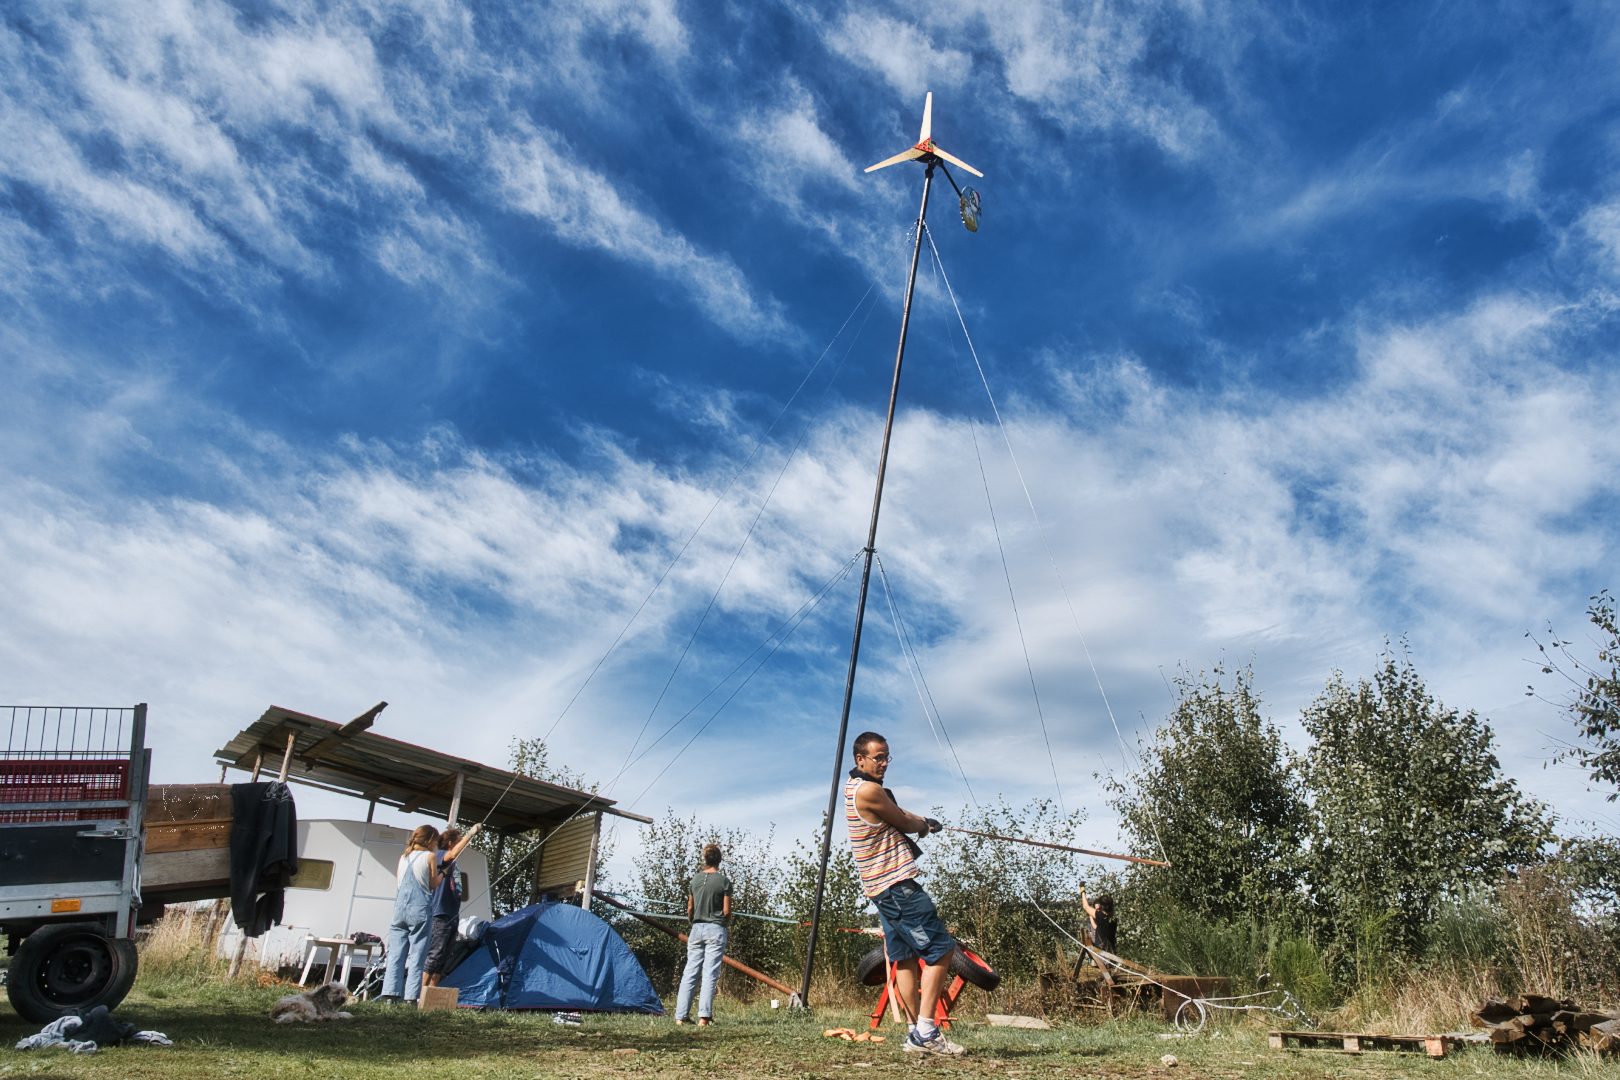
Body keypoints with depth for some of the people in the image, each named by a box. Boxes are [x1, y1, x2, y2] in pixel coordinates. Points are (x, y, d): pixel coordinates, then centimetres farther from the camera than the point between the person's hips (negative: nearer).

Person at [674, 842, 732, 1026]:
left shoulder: (695, 878, 5)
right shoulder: (724, 880, -6)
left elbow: (689, 908, 12)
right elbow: (727, 911, -5)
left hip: (696, 928, 3)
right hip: (715, 930, -3)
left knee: (690, 973, 7)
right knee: (710, 974, -3)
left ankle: (681, 1015, 6)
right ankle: (704, 1016, -9)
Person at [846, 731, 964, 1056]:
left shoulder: (853, 785, 14)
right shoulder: (868, 791, -18)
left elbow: (894, 811, 28)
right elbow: (906, 824, -6)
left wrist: (921, 821, 16)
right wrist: (922, 824, 15)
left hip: (880, 887, 10)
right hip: (897, 884, -10)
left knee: (904, 957, 11)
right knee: (940, 949, -8)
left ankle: (915, 1033, 12)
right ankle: (925, 1032, -11)